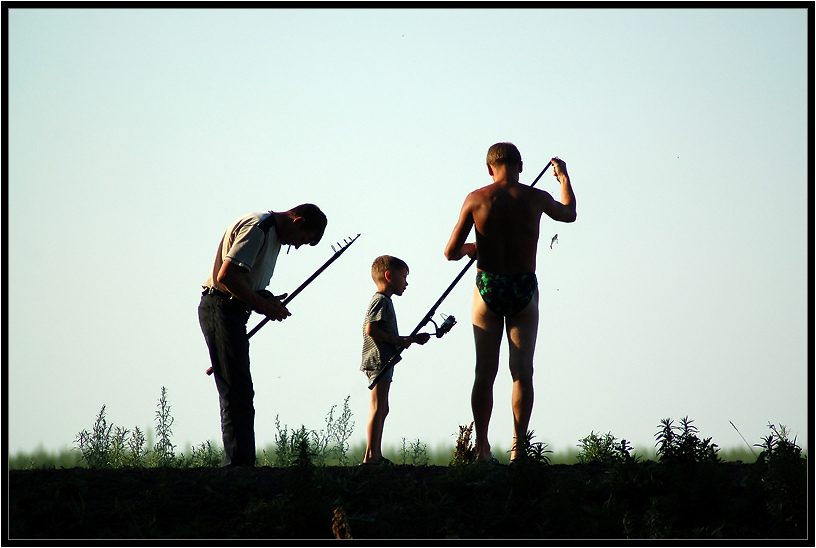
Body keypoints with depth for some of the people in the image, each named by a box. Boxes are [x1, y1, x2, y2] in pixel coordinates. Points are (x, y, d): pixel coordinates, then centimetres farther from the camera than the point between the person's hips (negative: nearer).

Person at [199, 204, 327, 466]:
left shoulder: (273, 234, 18)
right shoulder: (257, 228, -15)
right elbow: (226, 277, -23)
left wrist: (267, 301, 4)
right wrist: (263, 305, -17)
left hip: (232, 310, 11)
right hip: (221, 308, -11)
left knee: (239, 395, 9)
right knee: (237, 393, -14)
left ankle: (241, 464, 11)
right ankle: (237, 464, -17)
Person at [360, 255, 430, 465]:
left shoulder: (384, 302, 22)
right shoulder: (381, 301, -10)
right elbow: (371, 330, -22)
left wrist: (413, 338, 25)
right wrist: (397, 341, -18)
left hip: (383, 362, 11)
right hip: (379, 361, -11)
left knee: (381, 409, 12)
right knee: (378, 409, -12)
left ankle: (376, 456, 14)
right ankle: (370, 457, -14)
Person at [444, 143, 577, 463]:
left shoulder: (476, 199, -4)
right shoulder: (535, 199, -2)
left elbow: (451, 252, -4)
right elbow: (569, 214, 22)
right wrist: (564, 178, 38)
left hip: (487, 286, 0)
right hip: (524, 288, 0)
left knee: (485, 372, 6)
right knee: (522, 371, 2)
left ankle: (481, 447, 6)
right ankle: (518, 447, -4)